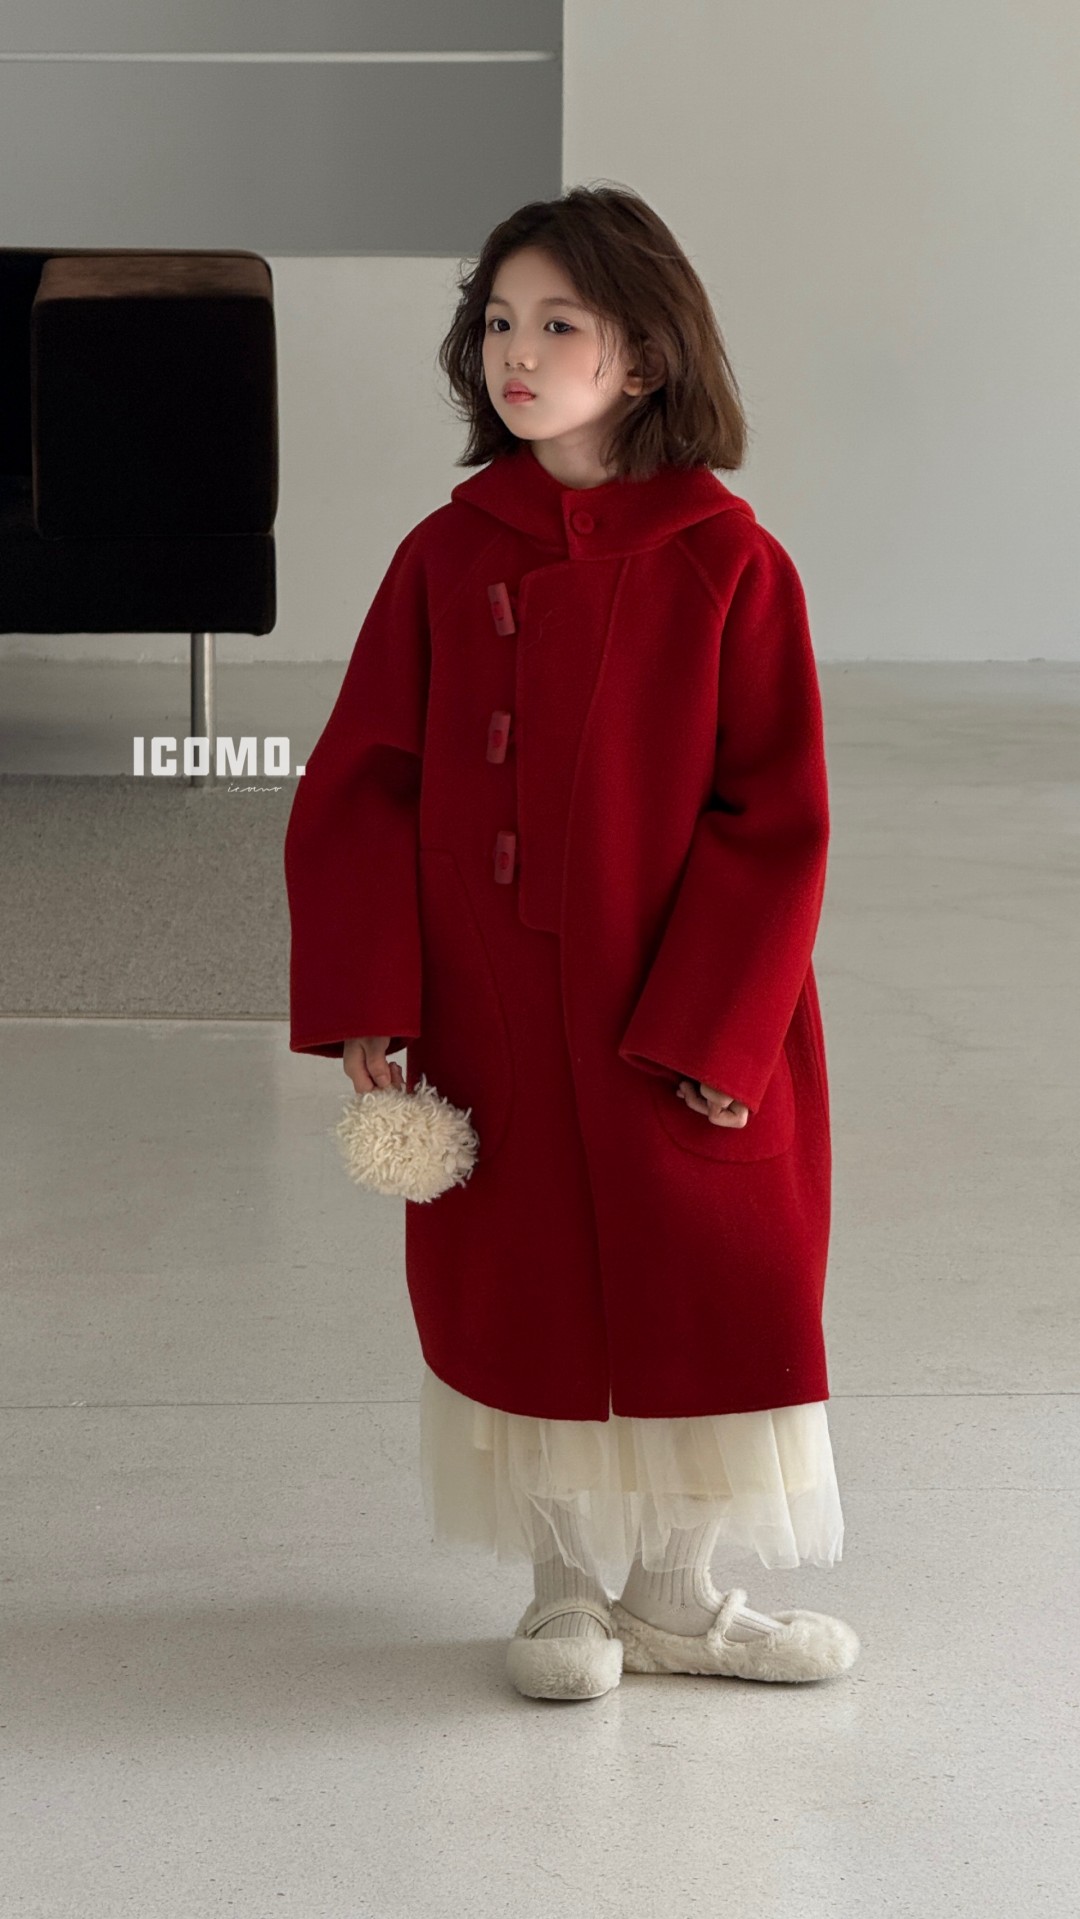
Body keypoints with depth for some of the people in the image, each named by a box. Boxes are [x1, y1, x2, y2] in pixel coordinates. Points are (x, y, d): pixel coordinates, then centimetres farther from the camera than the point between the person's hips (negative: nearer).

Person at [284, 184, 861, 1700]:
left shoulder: (728, 564, -7)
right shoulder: (450, 555, 0)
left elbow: (776, 817, -8)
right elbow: (359, 785, 1)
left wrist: (717, 1024, -14)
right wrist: (363, 1001, -8)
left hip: (685, 1027, -1)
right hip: (492, 1023, 2)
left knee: (698, 1301, 8)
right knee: (522, 1301, 8)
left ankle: (672, 1598, 26)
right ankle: (563, 1595, 26)